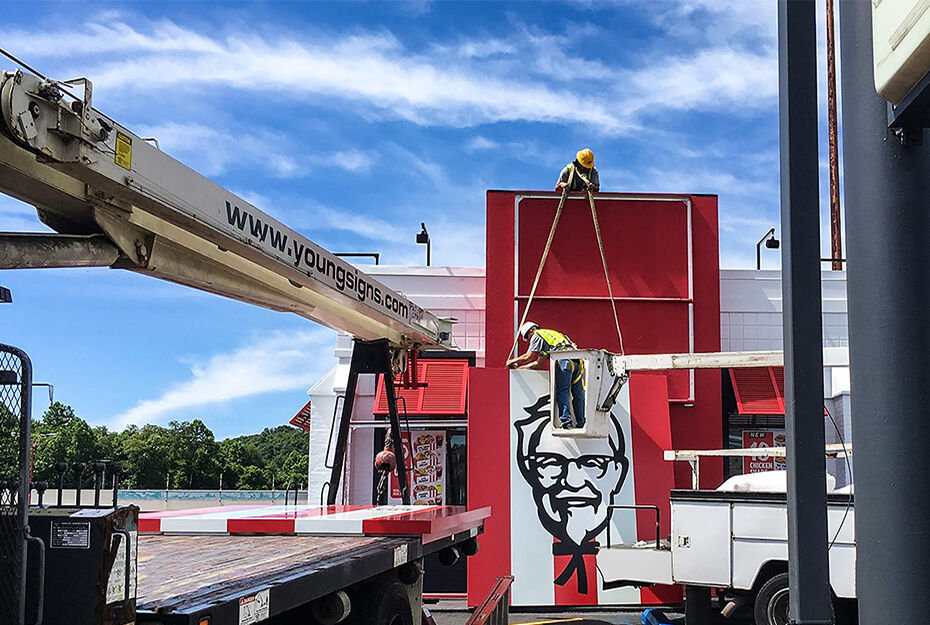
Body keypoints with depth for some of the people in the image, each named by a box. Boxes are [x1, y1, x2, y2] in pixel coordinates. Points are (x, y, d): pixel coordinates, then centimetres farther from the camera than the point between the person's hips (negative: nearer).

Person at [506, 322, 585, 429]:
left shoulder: (537, 335, 12)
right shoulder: (550, 334, 39)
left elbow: (528, 357, 7)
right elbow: (538, 362, 37)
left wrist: (512, 361, 23)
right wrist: (519, 368, 38)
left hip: (564, 359, -8)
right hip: (577, 361, 8)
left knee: (562, 392, -9)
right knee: (578, 393, 5)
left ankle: (566, 420, -21)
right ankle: (581, 423, 2)